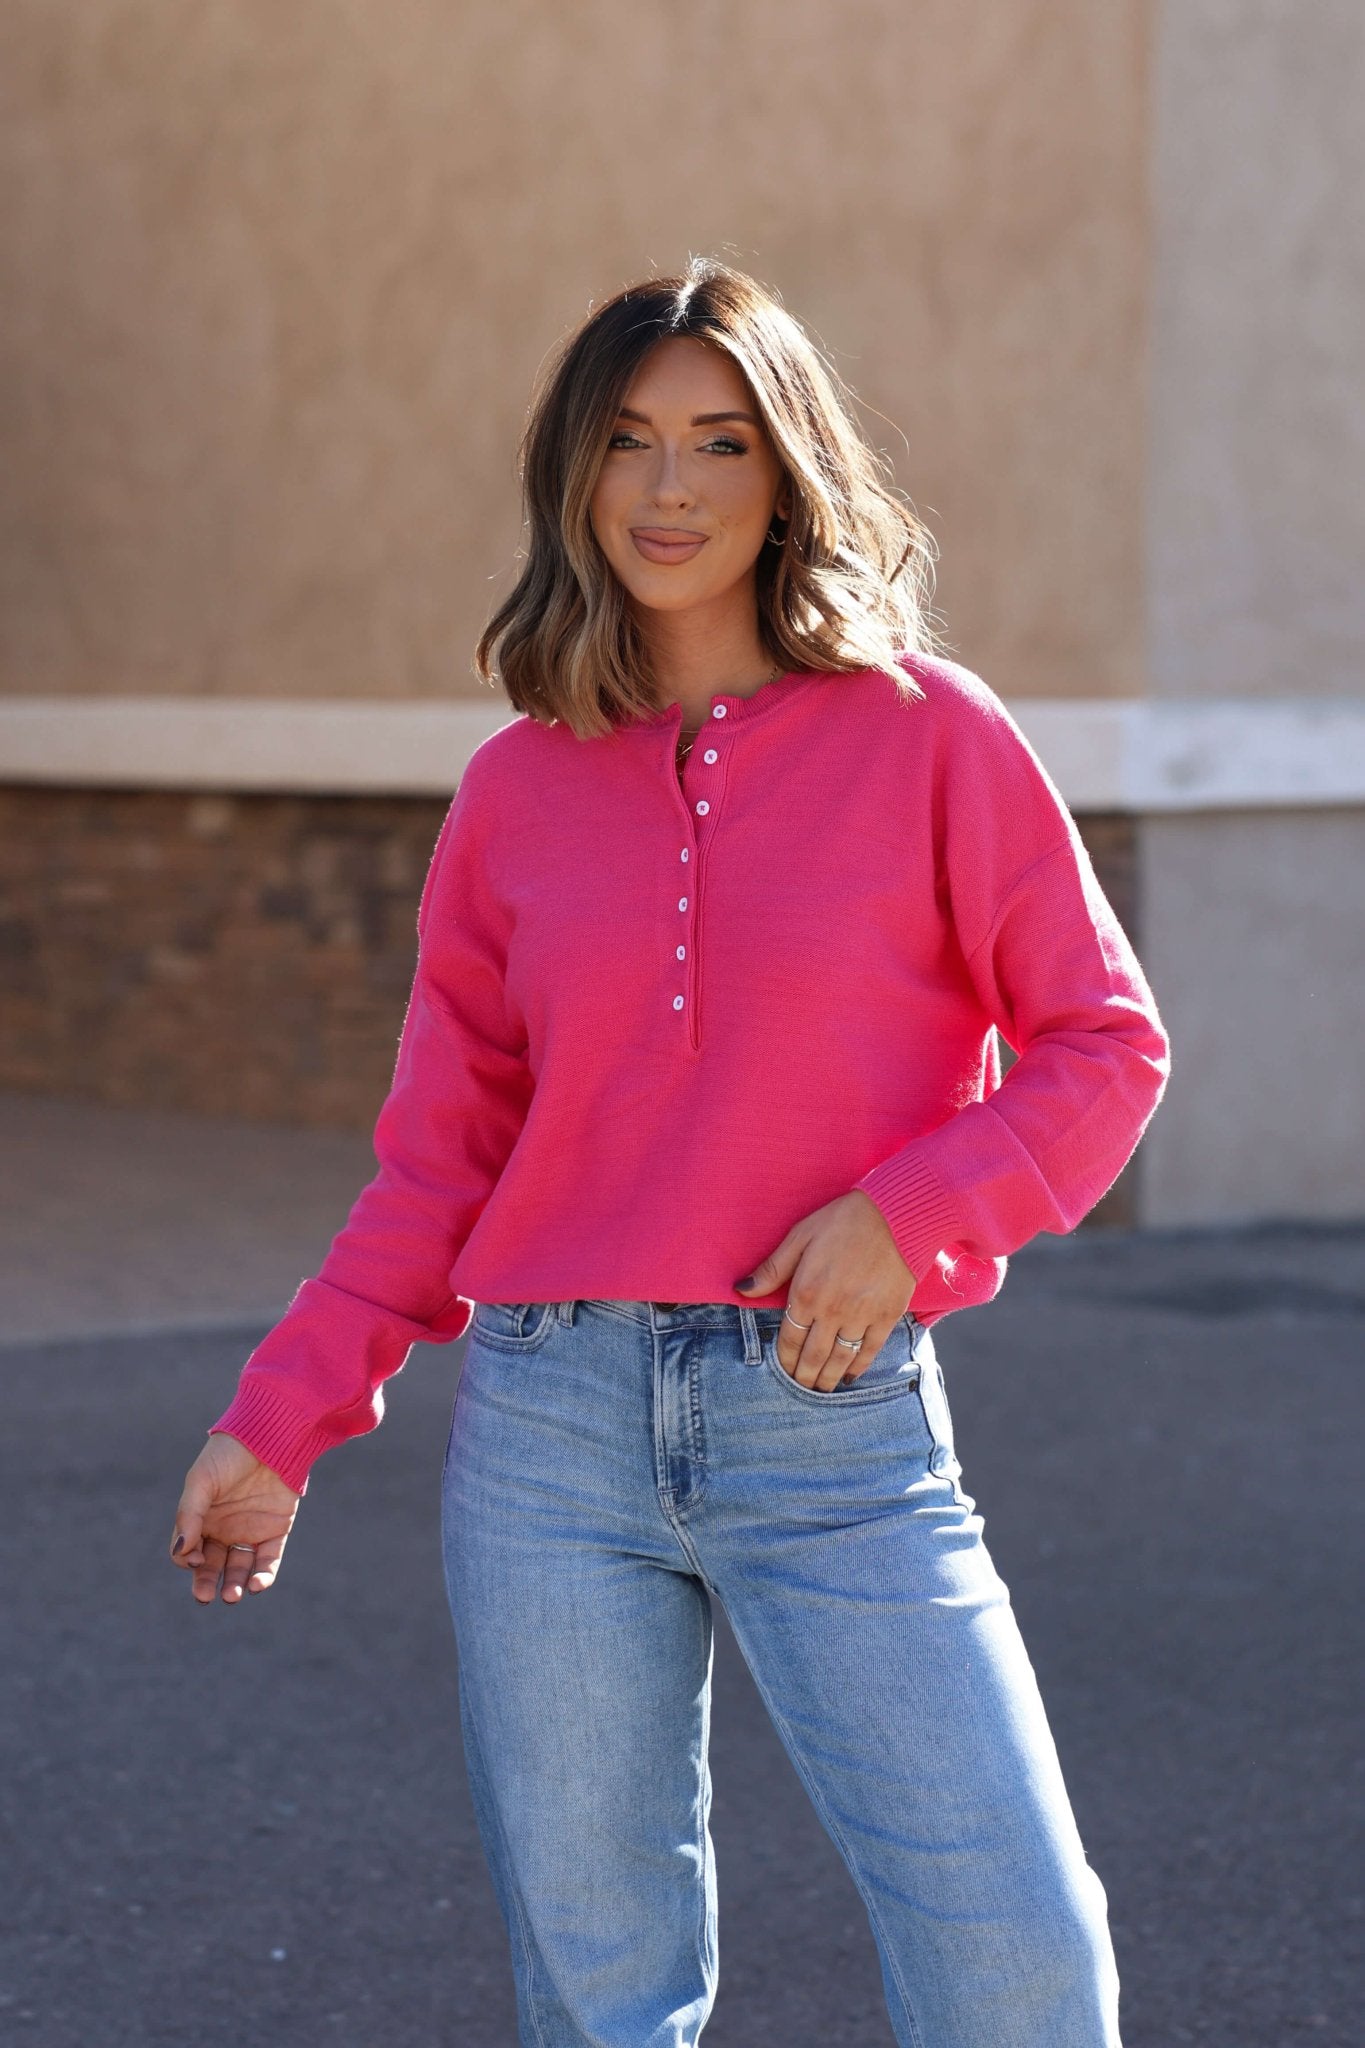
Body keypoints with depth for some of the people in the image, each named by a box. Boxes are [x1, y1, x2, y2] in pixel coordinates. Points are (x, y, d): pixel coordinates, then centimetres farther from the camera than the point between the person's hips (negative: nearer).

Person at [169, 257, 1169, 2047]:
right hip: (552, 1426, 3)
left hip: (839, 1423, -2)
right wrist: (280, 1419, 5)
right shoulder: (523, 785, 7)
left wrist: (911, 1211, -14)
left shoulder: (928, 733, -1)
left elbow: (1104, 1043, 1)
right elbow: (444, 1151, 11)